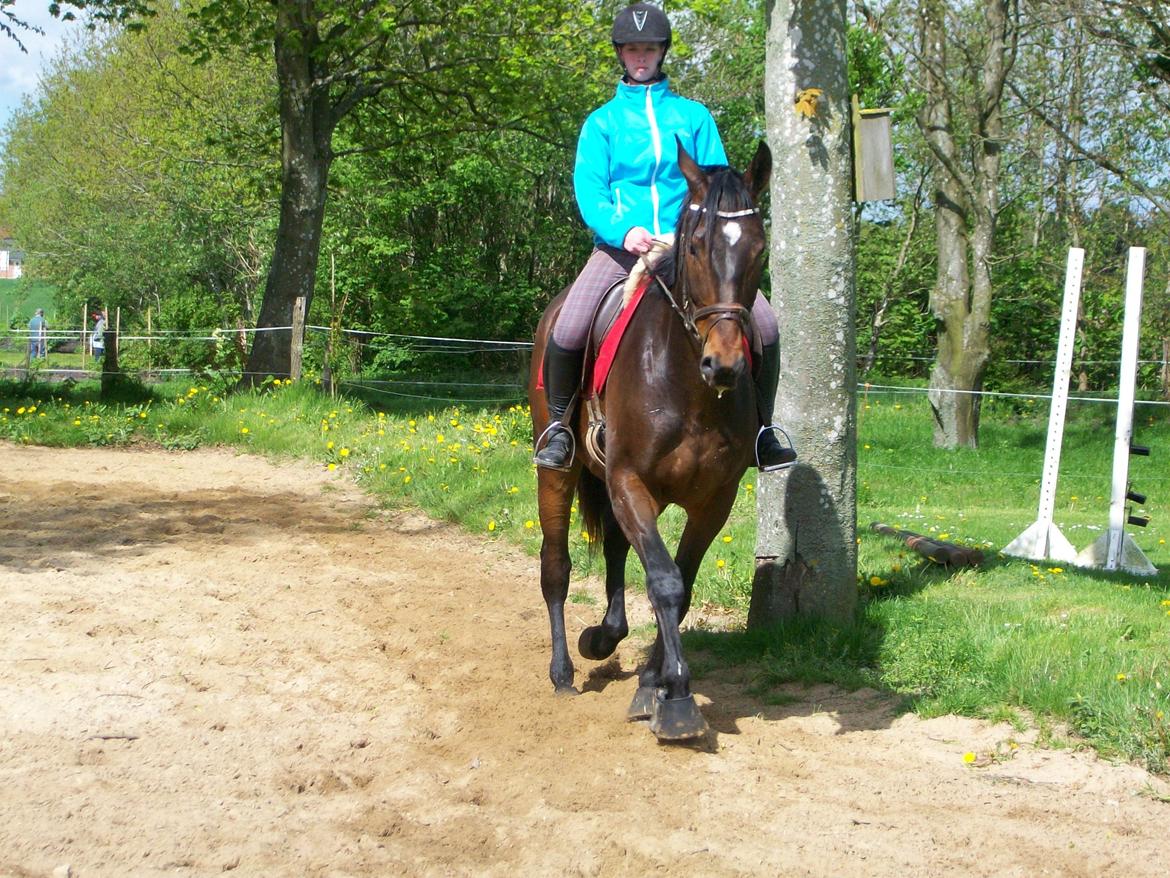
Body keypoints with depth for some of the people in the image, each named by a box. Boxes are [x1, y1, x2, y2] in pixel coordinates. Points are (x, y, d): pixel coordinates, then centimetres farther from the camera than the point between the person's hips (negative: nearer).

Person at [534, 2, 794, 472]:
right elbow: (588, 189, -1)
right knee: (566, 332, -25)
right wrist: (623, 231, -20)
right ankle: (557, 425, 1)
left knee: (763, 323, -16)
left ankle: (761, 429, 3)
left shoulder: (693, 115, 14)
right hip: (621, 247, -1)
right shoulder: (602, 121, 10)